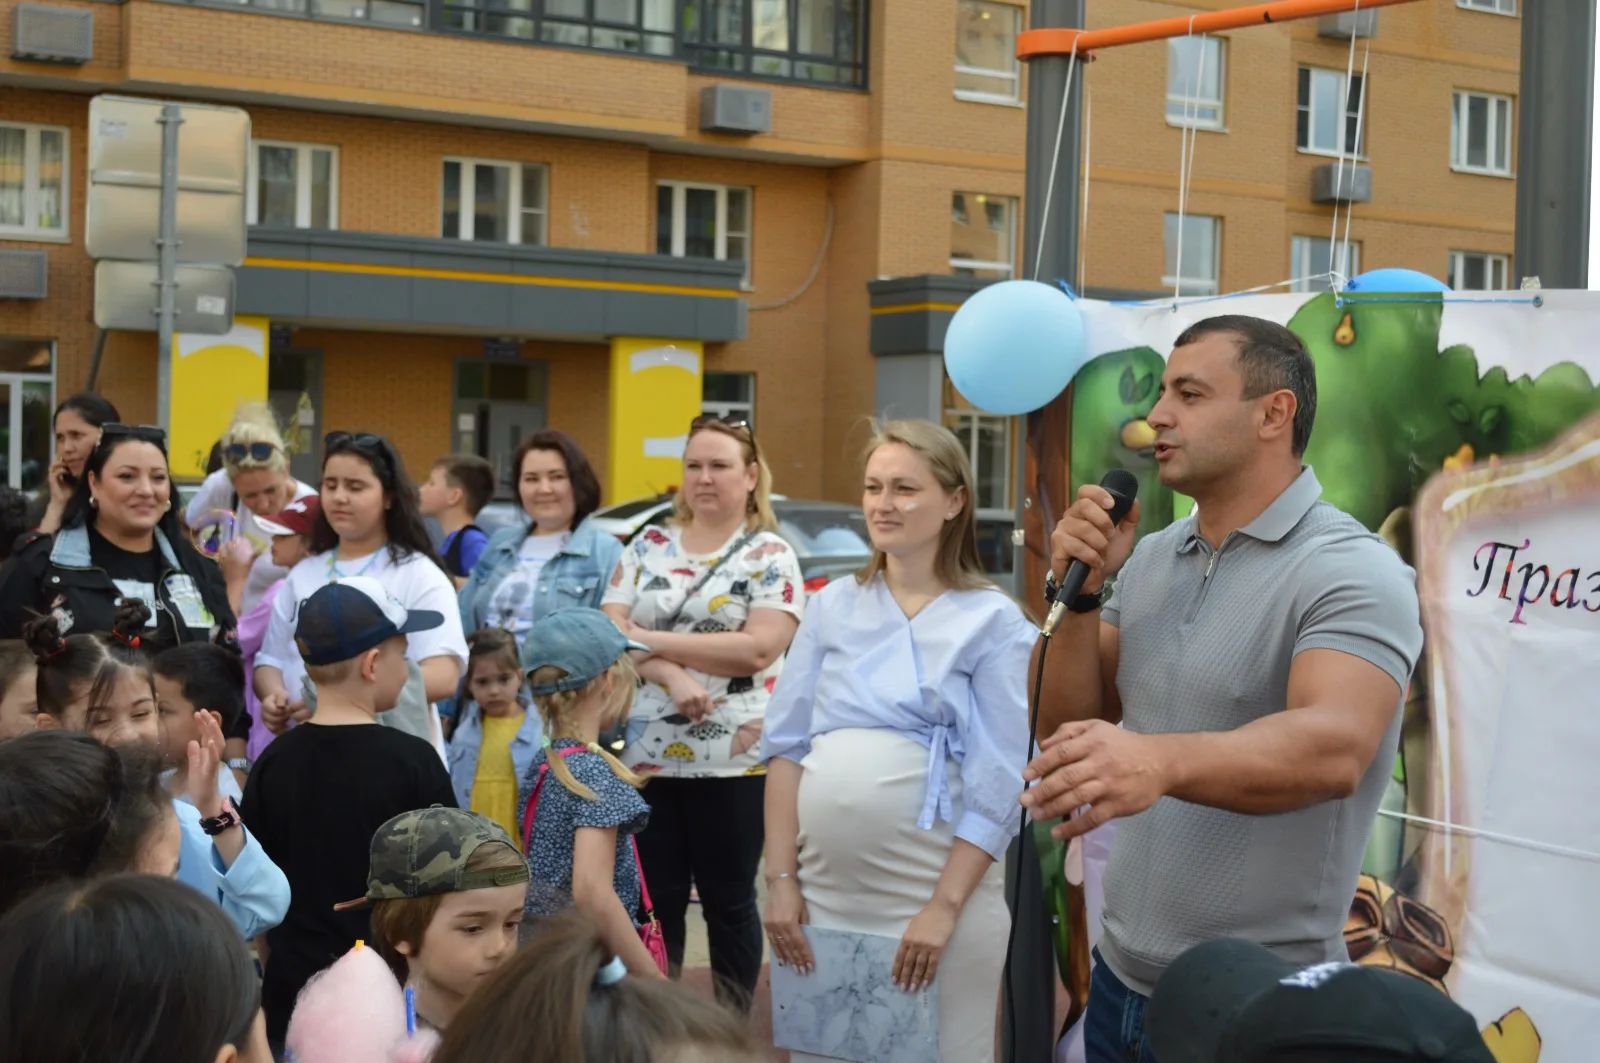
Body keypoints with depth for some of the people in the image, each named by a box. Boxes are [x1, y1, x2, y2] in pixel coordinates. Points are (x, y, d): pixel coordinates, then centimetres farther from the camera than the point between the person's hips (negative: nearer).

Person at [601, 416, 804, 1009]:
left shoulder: (770, 556, -1)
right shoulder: (647, 548, 10)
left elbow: (758, 649, -15)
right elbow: (610, 631, 0)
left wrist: (653, 640, -12)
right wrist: (672, 675, -18)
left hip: (734, 760, -3)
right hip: (647, 754, 3)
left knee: (728, 901, 7)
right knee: (656, 900, 9)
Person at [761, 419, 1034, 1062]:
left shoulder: (994, 622, -2)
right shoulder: (832, 605, 9)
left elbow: (999, 783, -7)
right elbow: (786, 745, 8)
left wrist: (945, 907, -14)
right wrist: (780, 877, 0)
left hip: (936, 889, -3)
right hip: (823, 886, 4)